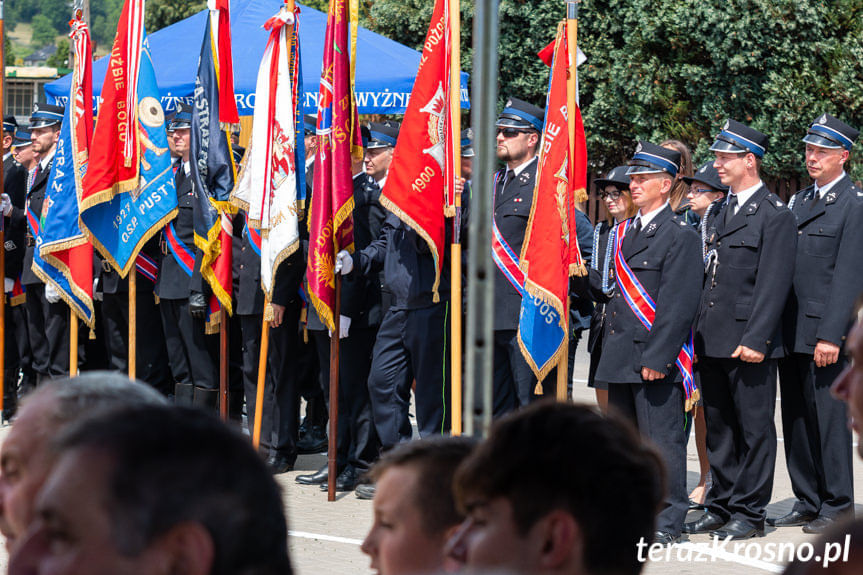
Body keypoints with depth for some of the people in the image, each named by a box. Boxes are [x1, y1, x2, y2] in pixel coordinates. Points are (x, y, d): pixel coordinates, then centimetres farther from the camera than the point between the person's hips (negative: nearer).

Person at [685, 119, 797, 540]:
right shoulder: (718, 213, 16)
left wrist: (755, 339, -18)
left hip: (749, 344, -8)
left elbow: (774, 284, -13)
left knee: (754, 428, 0)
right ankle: (721, 507, 20)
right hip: (713, 343, 8)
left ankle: (749, 513, 6)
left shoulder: (775, 216, -8)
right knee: (718, 428, 12)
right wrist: (697, 333, 12)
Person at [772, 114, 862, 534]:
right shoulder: (799, 201, 18)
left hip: (825, 331, -7)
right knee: (796, 420, 10)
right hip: (791, 333, 7)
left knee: (828, 418, -4)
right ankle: (807, 503, 17)